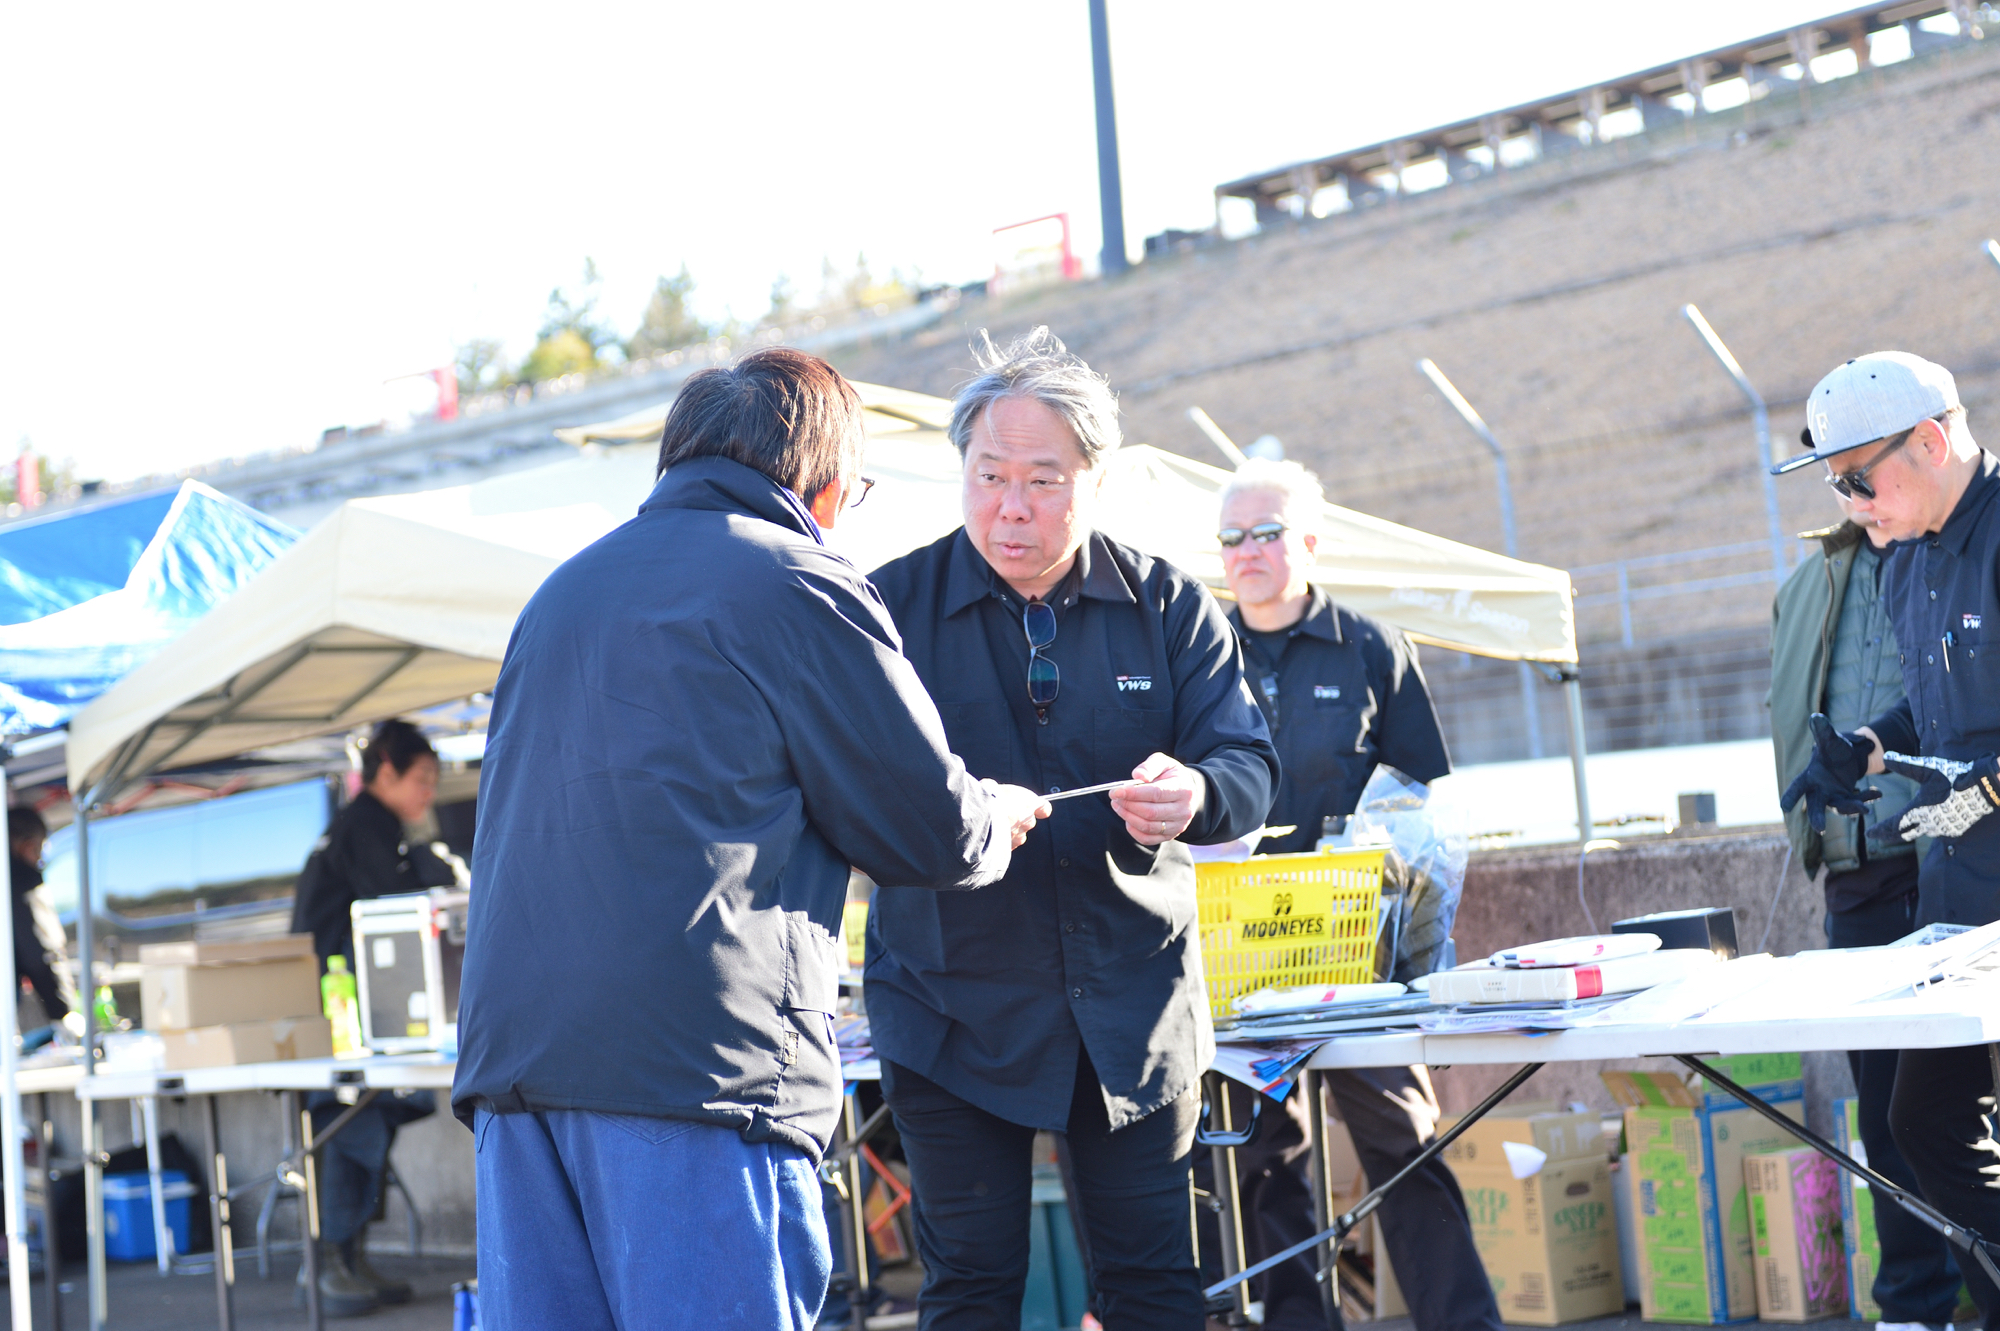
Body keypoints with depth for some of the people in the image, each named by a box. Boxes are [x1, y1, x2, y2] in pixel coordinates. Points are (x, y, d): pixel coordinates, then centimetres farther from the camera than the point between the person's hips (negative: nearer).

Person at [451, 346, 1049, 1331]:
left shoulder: (561, 592, 22)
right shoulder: (802, 587, 0)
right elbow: (928, 830, 2)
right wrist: (1001, 816, 25)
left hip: (508, 1048, 7)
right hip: (699, 1055, -7)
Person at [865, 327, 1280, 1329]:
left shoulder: (1169, 608, 3)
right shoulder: (892, 605, -1)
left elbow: (1248, 770, -2)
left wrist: (1194, 794, -26)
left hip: (1133, 1007, 2)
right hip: (954, 1010, -1)